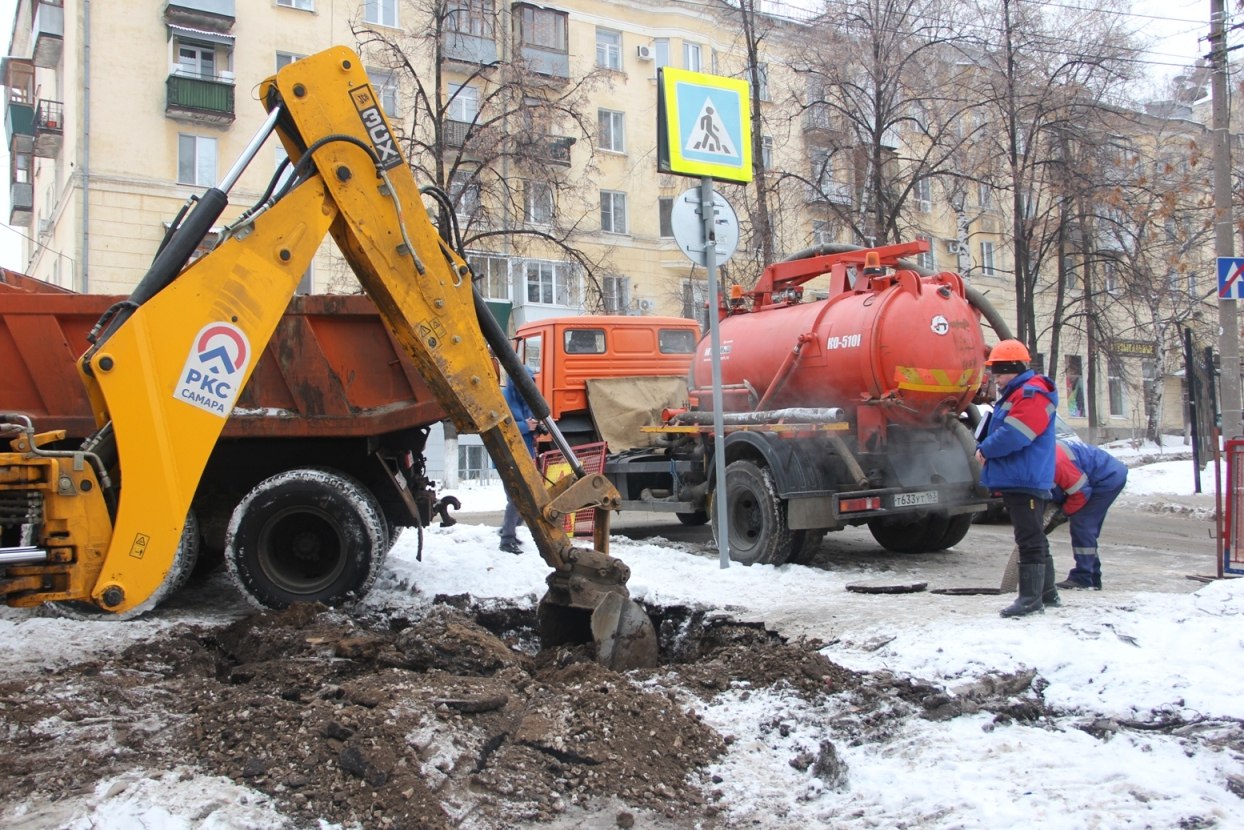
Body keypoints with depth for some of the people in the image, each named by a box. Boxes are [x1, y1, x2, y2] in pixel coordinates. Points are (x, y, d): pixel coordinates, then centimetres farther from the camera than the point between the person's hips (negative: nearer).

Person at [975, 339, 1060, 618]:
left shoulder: (1032, 395, -14)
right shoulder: (1012, 396, 20)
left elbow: (1013, 435, -23)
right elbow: (997, 430, 25)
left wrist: (985, 449, -10)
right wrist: (984, 449, 7)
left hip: (1026, 481, -11)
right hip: (1013, 480, 11)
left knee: (1030, 539, -7)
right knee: (1033, 538, 17)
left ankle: (1031, 597, -4)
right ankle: (1047, 592, 26)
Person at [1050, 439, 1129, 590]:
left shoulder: (1056, 461, -32)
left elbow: (1080, 492, -24)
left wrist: (1064, 511, -11)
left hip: (1110, 478, -11)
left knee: (1081, 524, -14)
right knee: (1087, 527, 12)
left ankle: (1082, 578, -13)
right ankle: (1092, 579, 19)